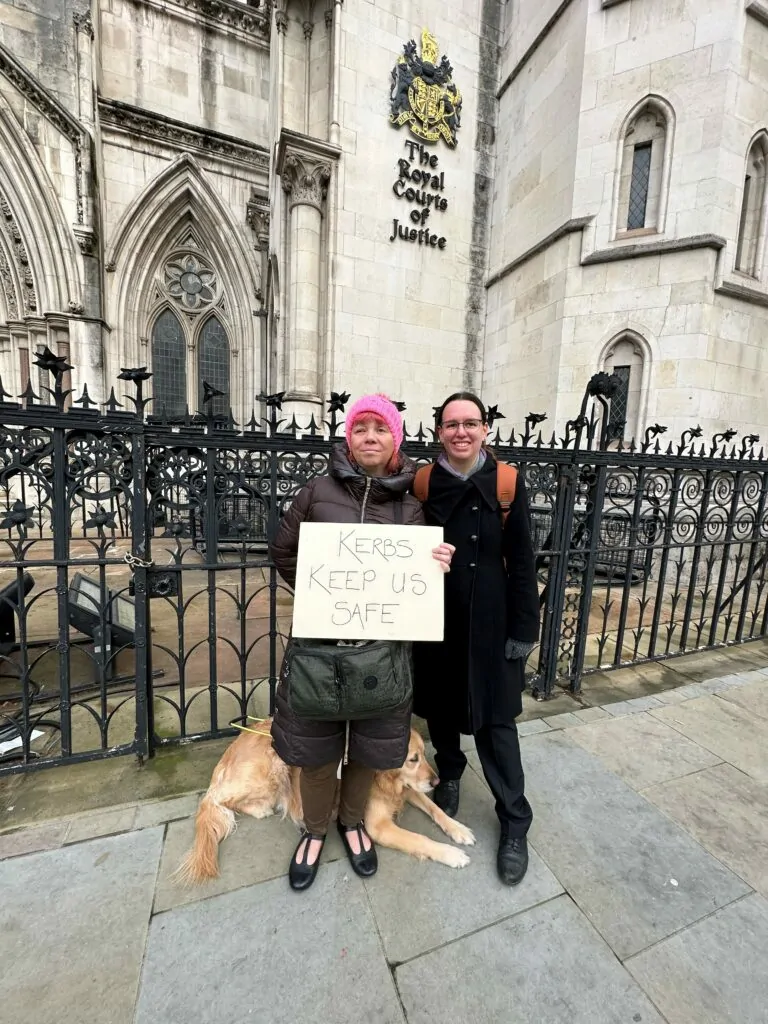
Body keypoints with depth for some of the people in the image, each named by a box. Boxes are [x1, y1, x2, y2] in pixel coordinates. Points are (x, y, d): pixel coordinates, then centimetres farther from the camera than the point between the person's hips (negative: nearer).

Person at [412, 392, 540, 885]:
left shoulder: (507, 482, -7)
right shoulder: (423, 483, -4)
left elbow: (522, 563, -5)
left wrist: (524, 629, -5)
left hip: (490, 621, -1)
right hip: (435, 619, 2)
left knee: (495, 720, 9)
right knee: (440, 706, 19)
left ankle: (515, 824, 33)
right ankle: (449, 775, 49)